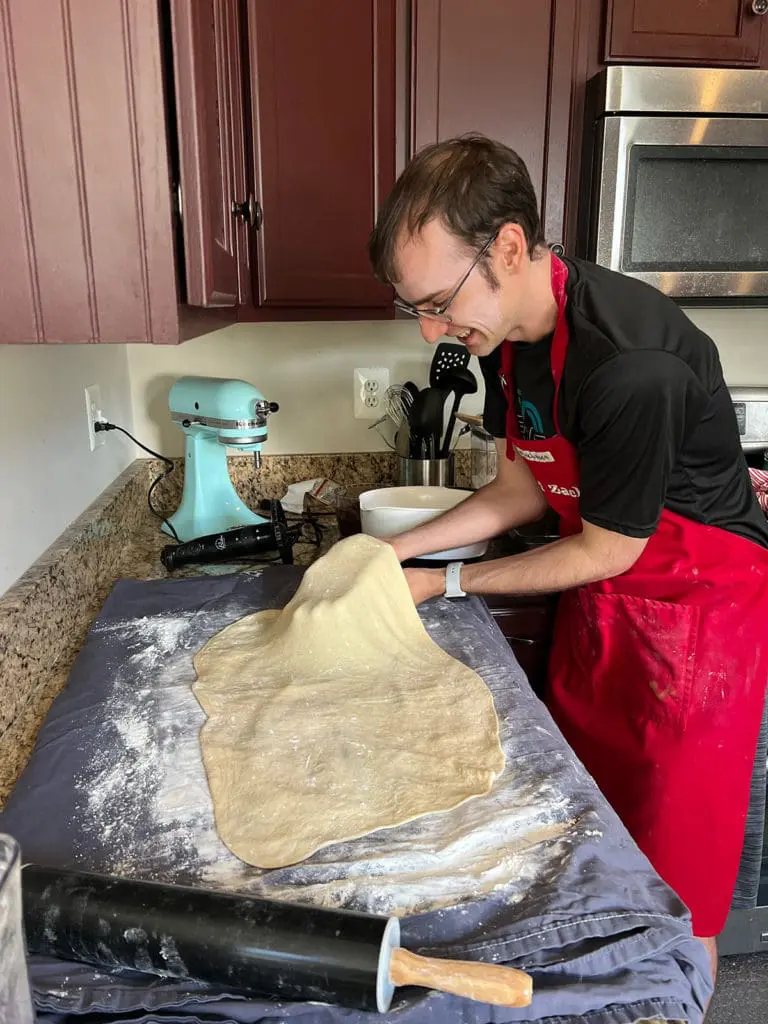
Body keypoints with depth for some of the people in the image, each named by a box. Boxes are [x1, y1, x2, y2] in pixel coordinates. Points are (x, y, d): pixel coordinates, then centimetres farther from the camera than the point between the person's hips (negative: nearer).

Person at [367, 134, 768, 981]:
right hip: (597, 604, 8)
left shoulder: (630, 361, -32)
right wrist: (395, 550, -4)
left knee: (672, 883, 8)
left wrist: (448, 584, -11)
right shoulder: (506, 331, -5)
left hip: (696, 610, -7)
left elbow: (605, 550, -21)